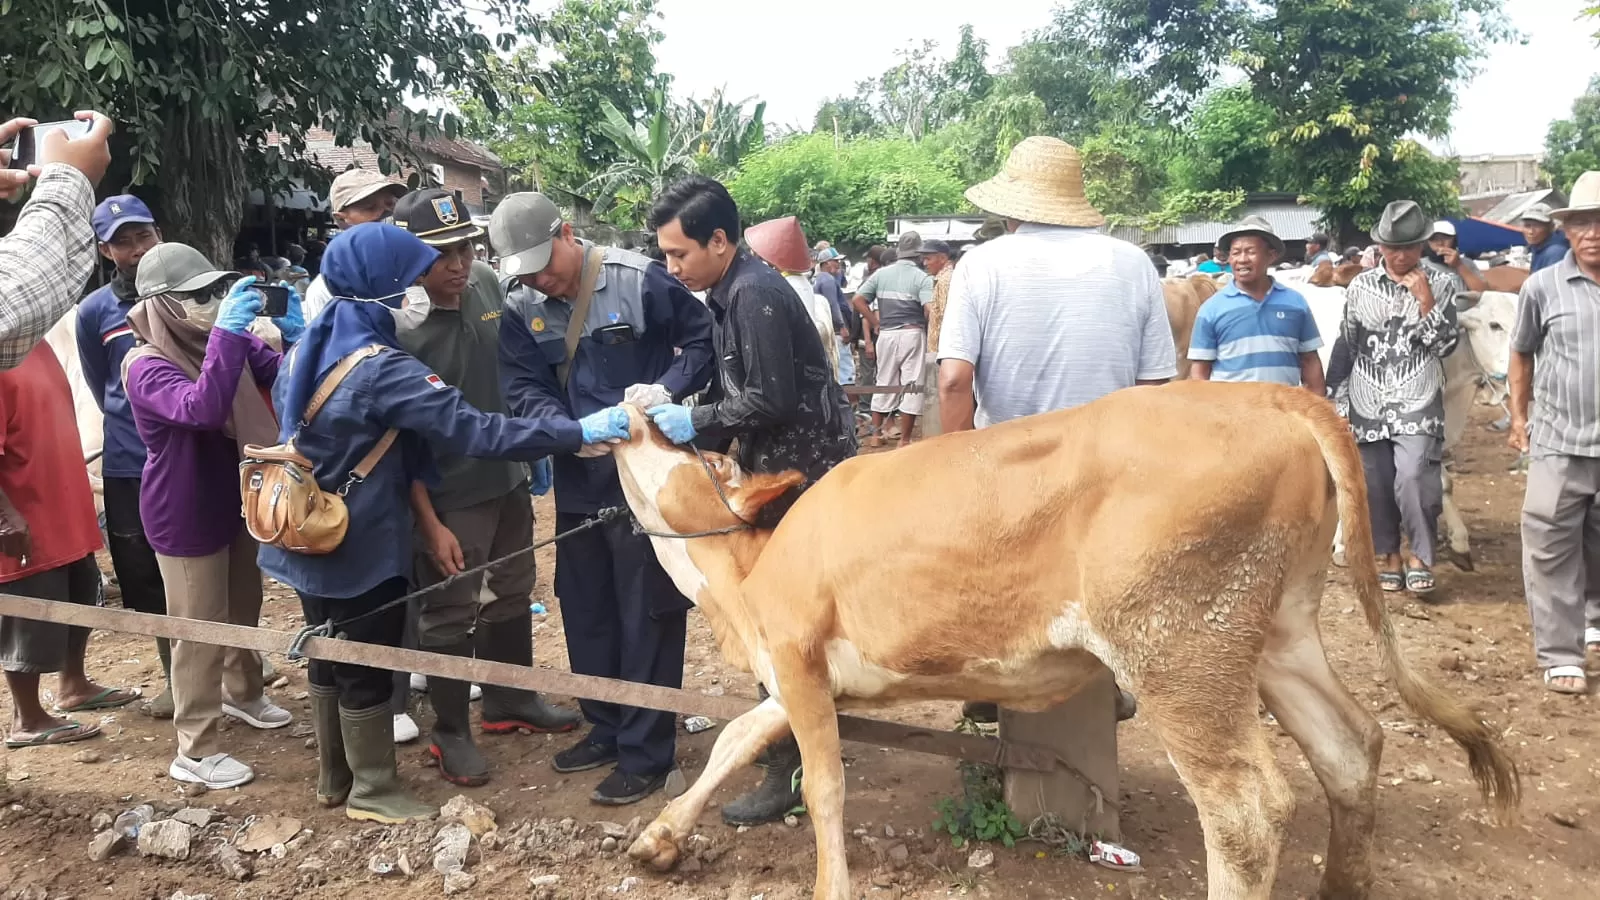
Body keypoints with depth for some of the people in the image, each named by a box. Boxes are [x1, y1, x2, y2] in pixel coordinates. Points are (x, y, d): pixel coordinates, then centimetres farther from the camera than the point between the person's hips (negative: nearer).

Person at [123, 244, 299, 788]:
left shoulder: (225, 340, -2)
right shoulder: (147, 366, -23)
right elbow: (202, 407, -42)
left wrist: (294, 333, -25)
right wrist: (226, 332, -47)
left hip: (234, 501, 8)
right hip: (185, 518, -8)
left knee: (244, 606, 24)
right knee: (200, 627, 1)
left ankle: (242, 694, 48)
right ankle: (195, 751, 13)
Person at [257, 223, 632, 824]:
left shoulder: (305, 350, 3)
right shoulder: (382, 368, -24)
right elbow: (474, 431, -30)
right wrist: (577, 433, -32)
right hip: (361, 548, -9)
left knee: (328, 658, 19)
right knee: (367, 668, 6)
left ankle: (333, 779, 34)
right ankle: (373, 791, 21)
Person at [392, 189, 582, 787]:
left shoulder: (487, 284, -4)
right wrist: (430, 522, -18)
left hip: (508, 478, 7)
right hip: (449, 497, -7)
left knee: (512, 597, 20)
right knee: (450, 617, 7)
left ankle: (511, 702, 40)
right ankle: (451, 732, 25)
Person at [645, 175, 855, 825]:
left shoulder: (755, 295, -19)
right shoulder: (728, 293, 11)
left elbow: (771, 401, -24)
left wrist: (696, 421, -15)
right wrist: (680, 414, 4)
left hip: (804, 473, -10)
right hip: (776, 469, 10)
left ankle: (789, 771, 6)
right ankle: (783, 734, 33)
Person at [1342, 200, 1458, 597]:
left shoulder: (1440, 284, 2)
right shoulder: (1359, 286, 6)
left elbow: (1445, 345, -3)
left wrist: (1425, 301, -12)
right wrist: (1341, 395, 15)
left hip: (1417, 402, -2)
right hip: (1368, 403, 3)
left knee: (1413, 476, -18)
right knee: (1376, 485, 6)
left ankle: (1420, 556, -1)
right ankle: (1387, 554, 22)